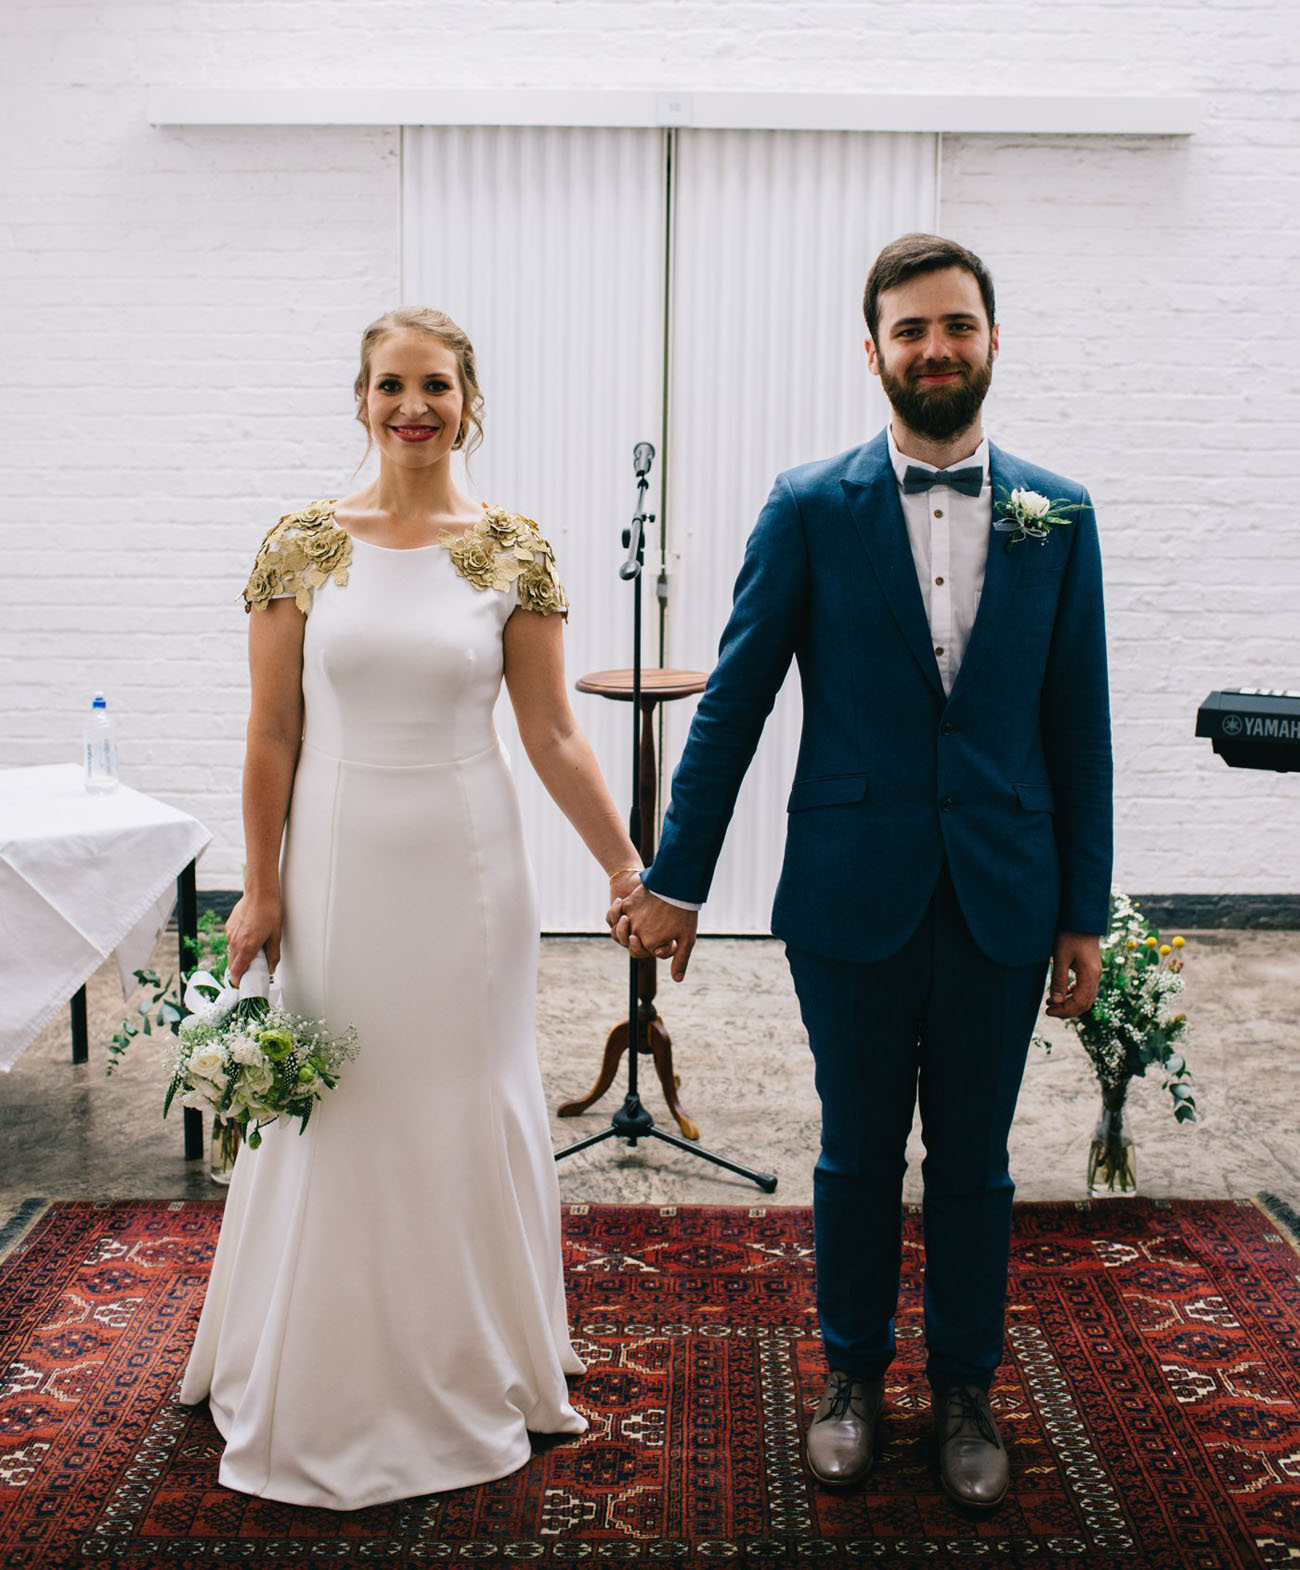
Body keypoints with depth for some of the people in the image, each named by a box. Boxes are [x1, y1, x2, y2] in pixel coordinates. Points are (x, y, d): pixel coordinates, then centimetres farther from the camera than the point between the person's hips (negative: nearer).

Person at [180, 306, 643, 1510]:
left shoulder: (513, 552, -3)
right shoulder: (302, 544, -1)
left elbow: (554, 739, -1)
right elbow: (273, 736, 0)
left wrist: (630, 868, -2)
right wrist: (262, 889, -1)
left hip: (464, 870, 0)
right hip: (338, 867, 1)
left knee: (466, 1114, 10)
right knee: (334, 1123, 10)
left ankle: (472, 1374, 33)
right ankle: (326, 1387, 33)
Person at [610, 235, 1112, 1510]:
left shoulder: (1057, 517, 3)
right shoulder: (809, 509, -3)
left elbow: (1077, 725, 5)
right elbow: (733, 703, -2)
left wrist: (1084, 912, 4)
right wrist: (674, 879, -3)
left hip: (1002, 901, 2)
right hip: (854, 893, -1)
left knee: (973, 1160, 13)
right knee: (857, 1155, 13)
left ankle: (964, 1390, 33)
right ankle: (852, 1377, 33)